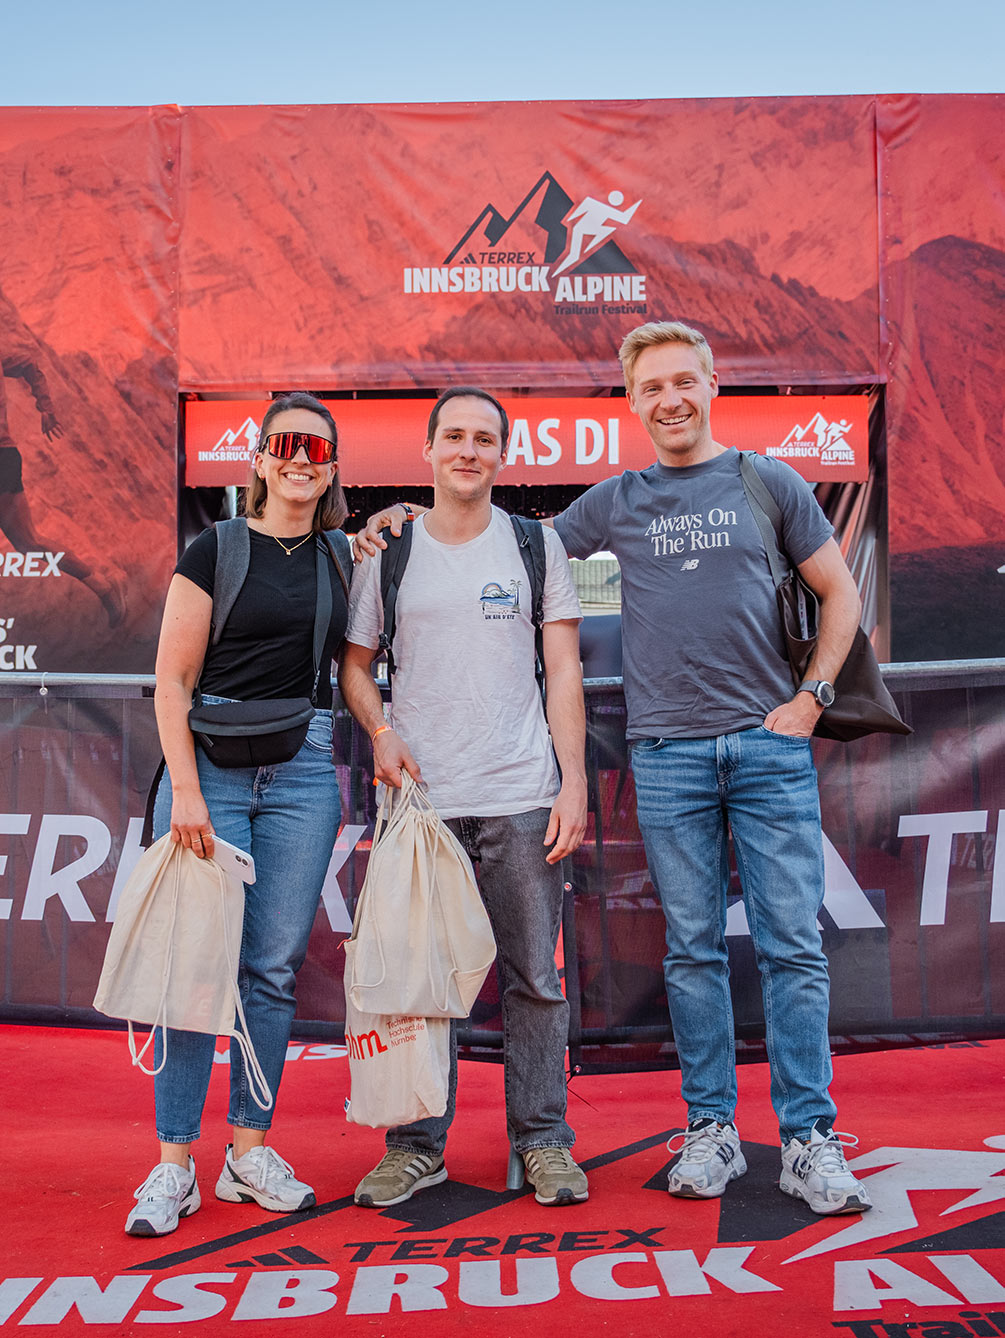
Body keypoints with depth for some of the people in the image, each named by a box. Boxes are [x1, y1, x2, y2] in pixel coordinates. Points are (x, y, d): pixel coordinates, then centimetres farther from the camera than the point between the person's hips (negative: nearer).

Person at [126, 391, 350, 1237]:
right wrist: (185, 790, -12)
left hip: (304, 772, 3)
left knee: (274, 965, 4)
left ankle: (250, 1151, 16)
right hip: (212, 759, -3)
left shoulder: (342, 559, 12)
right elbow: (172, 681, -3)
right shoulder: (217, 550, 2)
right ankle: (175, 1163, 6)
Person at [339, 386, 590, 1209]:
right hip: (421, 796, 1)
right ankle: (417, 1147, 19)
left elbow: (564, 671, 4)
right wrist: (381, 732, -6)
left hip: (521, 795, 0)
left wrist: (574, 782, -4)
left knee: (535, 977, 5)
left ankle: (543, 1140, 18)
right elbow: (354, 662, 14)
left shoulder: (536, 545, 7)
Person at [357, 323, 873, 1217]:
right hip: (668, 750, 1)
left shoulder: (770, 483, 7)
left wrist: (811, 697, 1)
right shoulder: (616, 501, 11)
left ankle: (810, 1140, 7)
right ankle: (712, 1129, 16)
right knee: (693, 949, 5)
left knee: (792, 944, -1)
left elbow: (841, 594, 11)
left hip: (770, 744, -1)